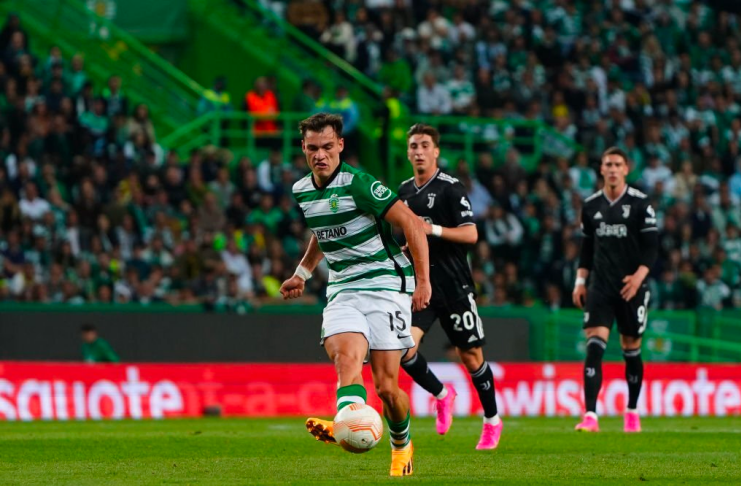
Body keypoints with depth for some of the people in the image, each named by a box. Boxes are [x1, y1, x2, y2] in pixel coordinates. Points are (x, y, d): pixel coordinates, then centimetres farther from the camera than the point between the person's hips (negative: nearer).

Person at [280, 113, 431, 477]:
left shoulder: (357, 183, -13)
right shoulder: (302, 191, 9)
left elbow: (411, 223, -12)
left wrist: (423, 280, -14)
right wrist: (302, 273, 23)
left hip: (385, 282, -5)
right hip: (342, 289, 5)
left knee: (386, 385, -5)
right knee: (345, 356, -25)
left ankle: (401, 445, 23)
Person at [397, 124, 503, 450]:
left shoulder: (450, 188, -7)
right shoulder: (404, 191, 12)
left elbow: (470, 234, -14)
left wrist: (433, 229, -24)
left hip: (453, 285, -5)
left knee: (470, 355, 3)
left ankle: (492, 421, 20)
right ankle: (442, 395, 10)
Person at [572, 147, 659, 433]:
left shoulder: (640, 203, -2)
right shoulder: (591, 205, 9)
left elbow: (652, 247, -4)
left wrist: (639, 276, -19)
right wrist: (580, 281, 9)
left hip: (631, 288, -2)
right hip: (600, 288, 2)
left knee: (631, 349, 8)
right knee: (594, 347, -13)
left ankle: (632, 412, 25)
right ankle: (590, 416, -20)